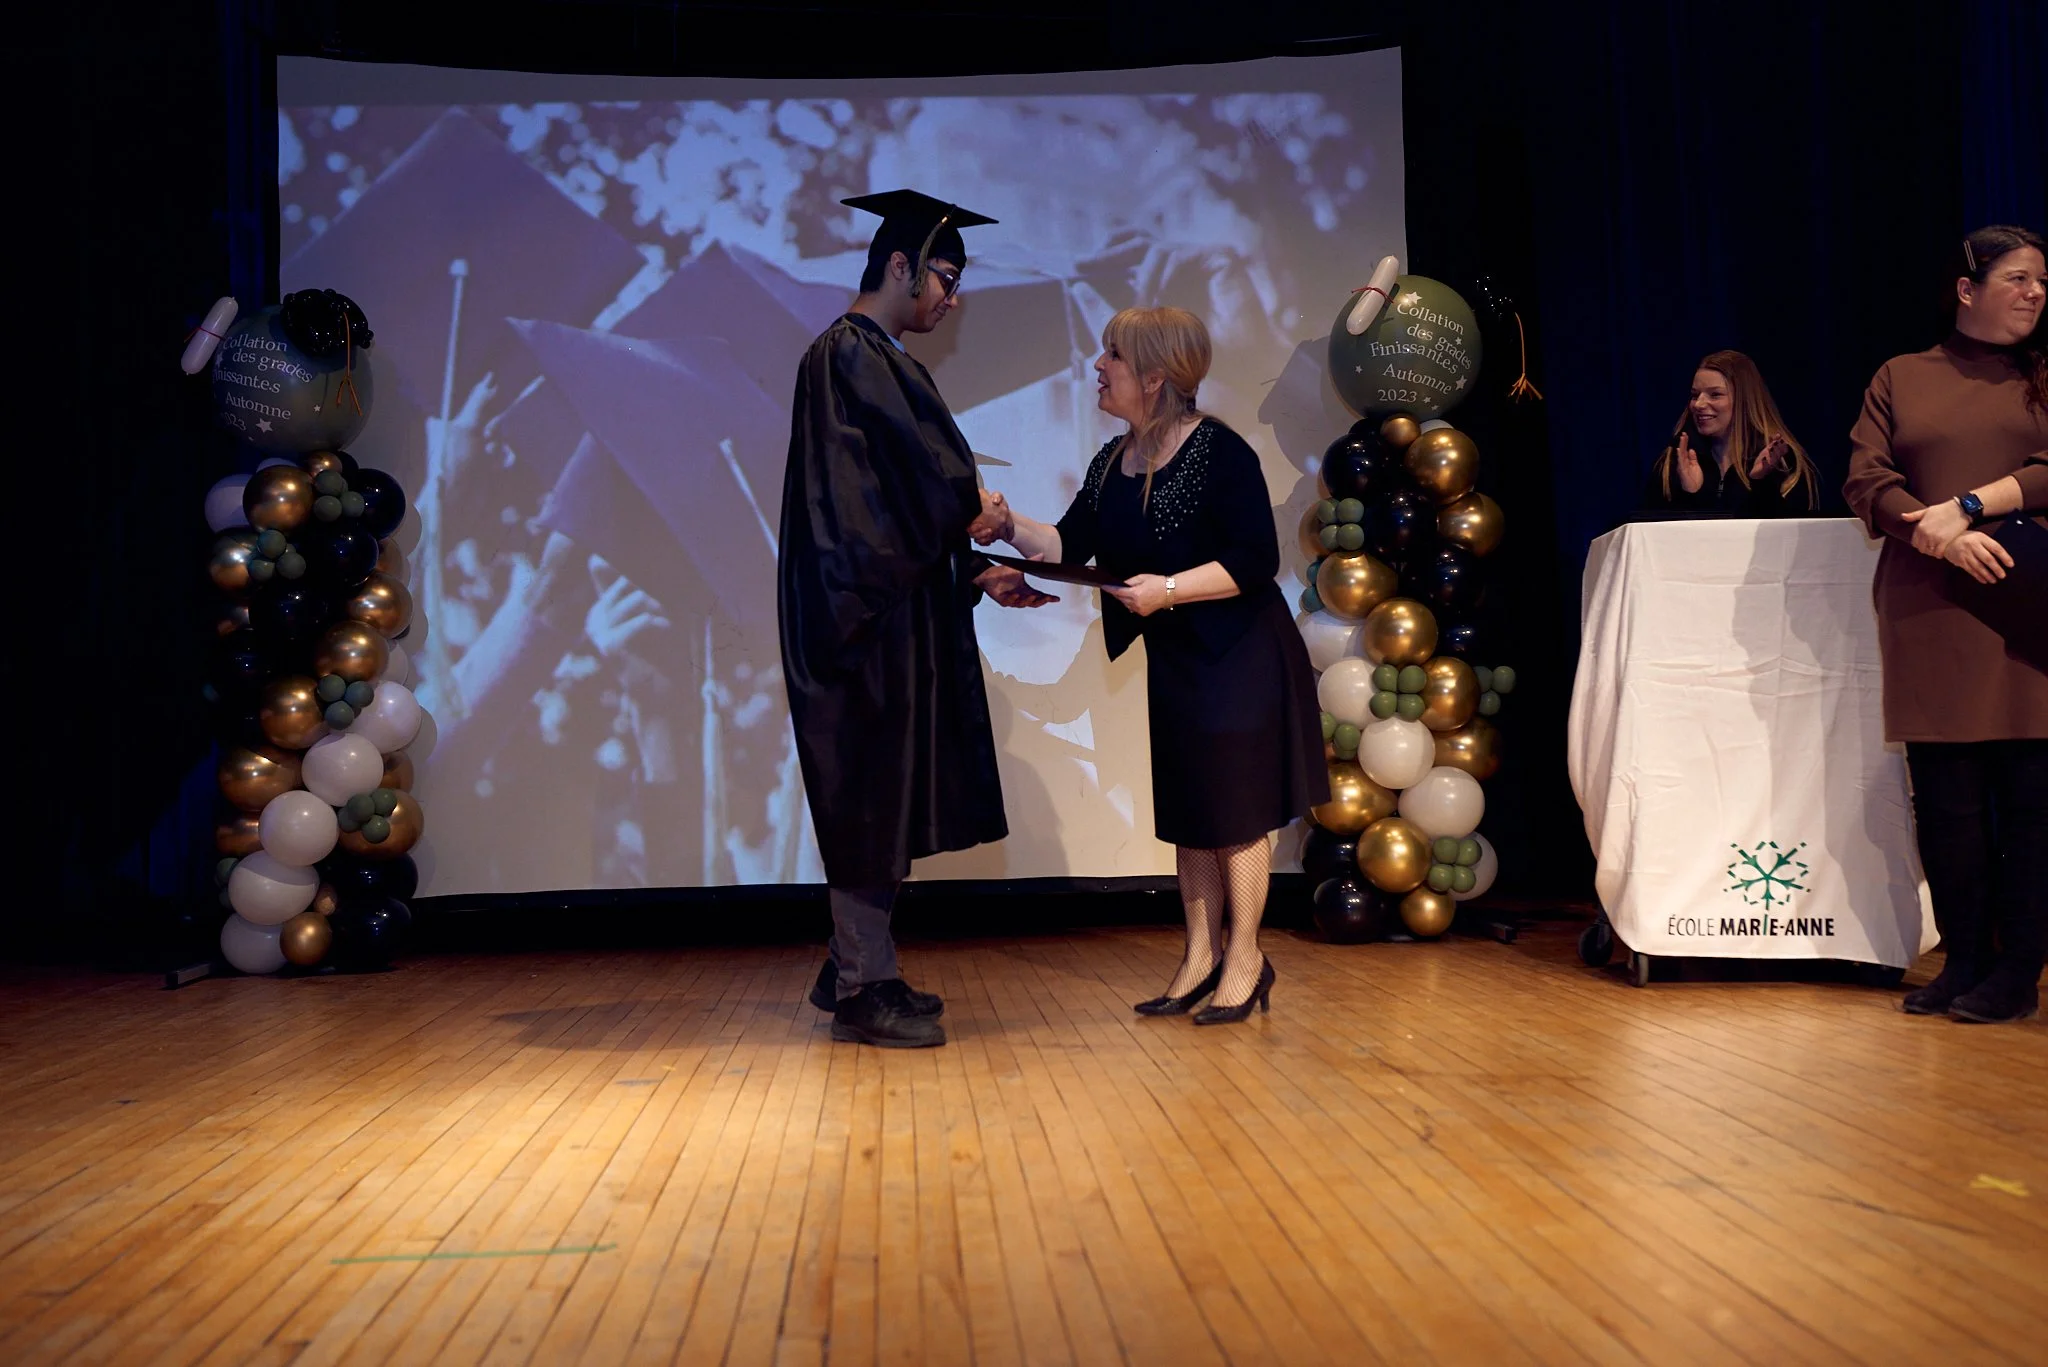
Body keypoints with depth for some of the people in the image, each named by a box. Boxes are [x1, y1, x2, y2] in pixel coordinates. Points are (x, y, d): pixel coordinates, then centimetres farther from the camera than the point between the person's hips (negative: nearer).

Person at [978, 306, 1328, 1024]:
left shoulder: (1221, 452, -17)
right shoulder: (1111, 463, 6)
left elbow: (1256, 560, -21)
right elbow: (1069, 546, 1)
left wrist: (1169, 588, -27)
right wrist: (1011, 526, -14)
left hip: (1237, 656, -7)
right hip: (1171, 660, 8)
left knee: (1233, 807, 0)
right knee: (1185, 809, 12)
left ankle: (1245, 959, 13)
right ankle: (1203, 953, 23)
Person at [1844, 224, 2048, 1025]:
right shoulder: (1899, 379, 13)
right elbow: (1866, 482, 2)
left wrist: (1968, 506, -13)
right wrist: (1944, 537, -12)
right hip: (1929, 608, 1)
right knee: (1943, 794, 2)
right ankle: (1964, 961, 12)